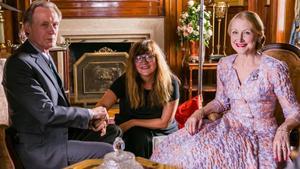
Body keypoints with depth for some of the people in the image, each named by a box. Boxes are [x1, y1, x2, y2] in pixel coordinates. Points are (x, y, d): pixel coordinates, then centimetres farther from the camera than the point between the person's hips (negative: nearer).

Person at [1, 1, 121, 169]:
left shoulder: (45, 57, 9)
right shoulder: (19, 64, -20)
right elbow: (47, 112, -25)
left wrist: (91, 121, -2)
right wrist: (90, 113, -13)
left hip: (59, 133, 9)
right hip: (42, 151, -9)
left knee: (114, 132, 14)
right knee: (109, 152, -11)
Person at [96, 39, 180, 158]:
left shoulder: (170, 83, -12)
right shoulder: (125, 80, -10)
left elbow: (164, 122, -10)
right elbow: (102, 105, -15)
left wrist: (132, 123, -17)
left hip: (161, 133, -1)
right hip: (128, 131, 2)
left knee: (141, 138, -32)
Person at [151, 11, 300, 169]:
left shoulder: (274, 68, -12)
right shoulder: (224, 64, 3)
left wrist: (283, 129, -29)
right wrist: (200, 112, -2)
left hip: (260, 135, -4)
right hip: (228, 126, 5)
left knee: (208, 154, -30)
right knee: (172, 146, -15)